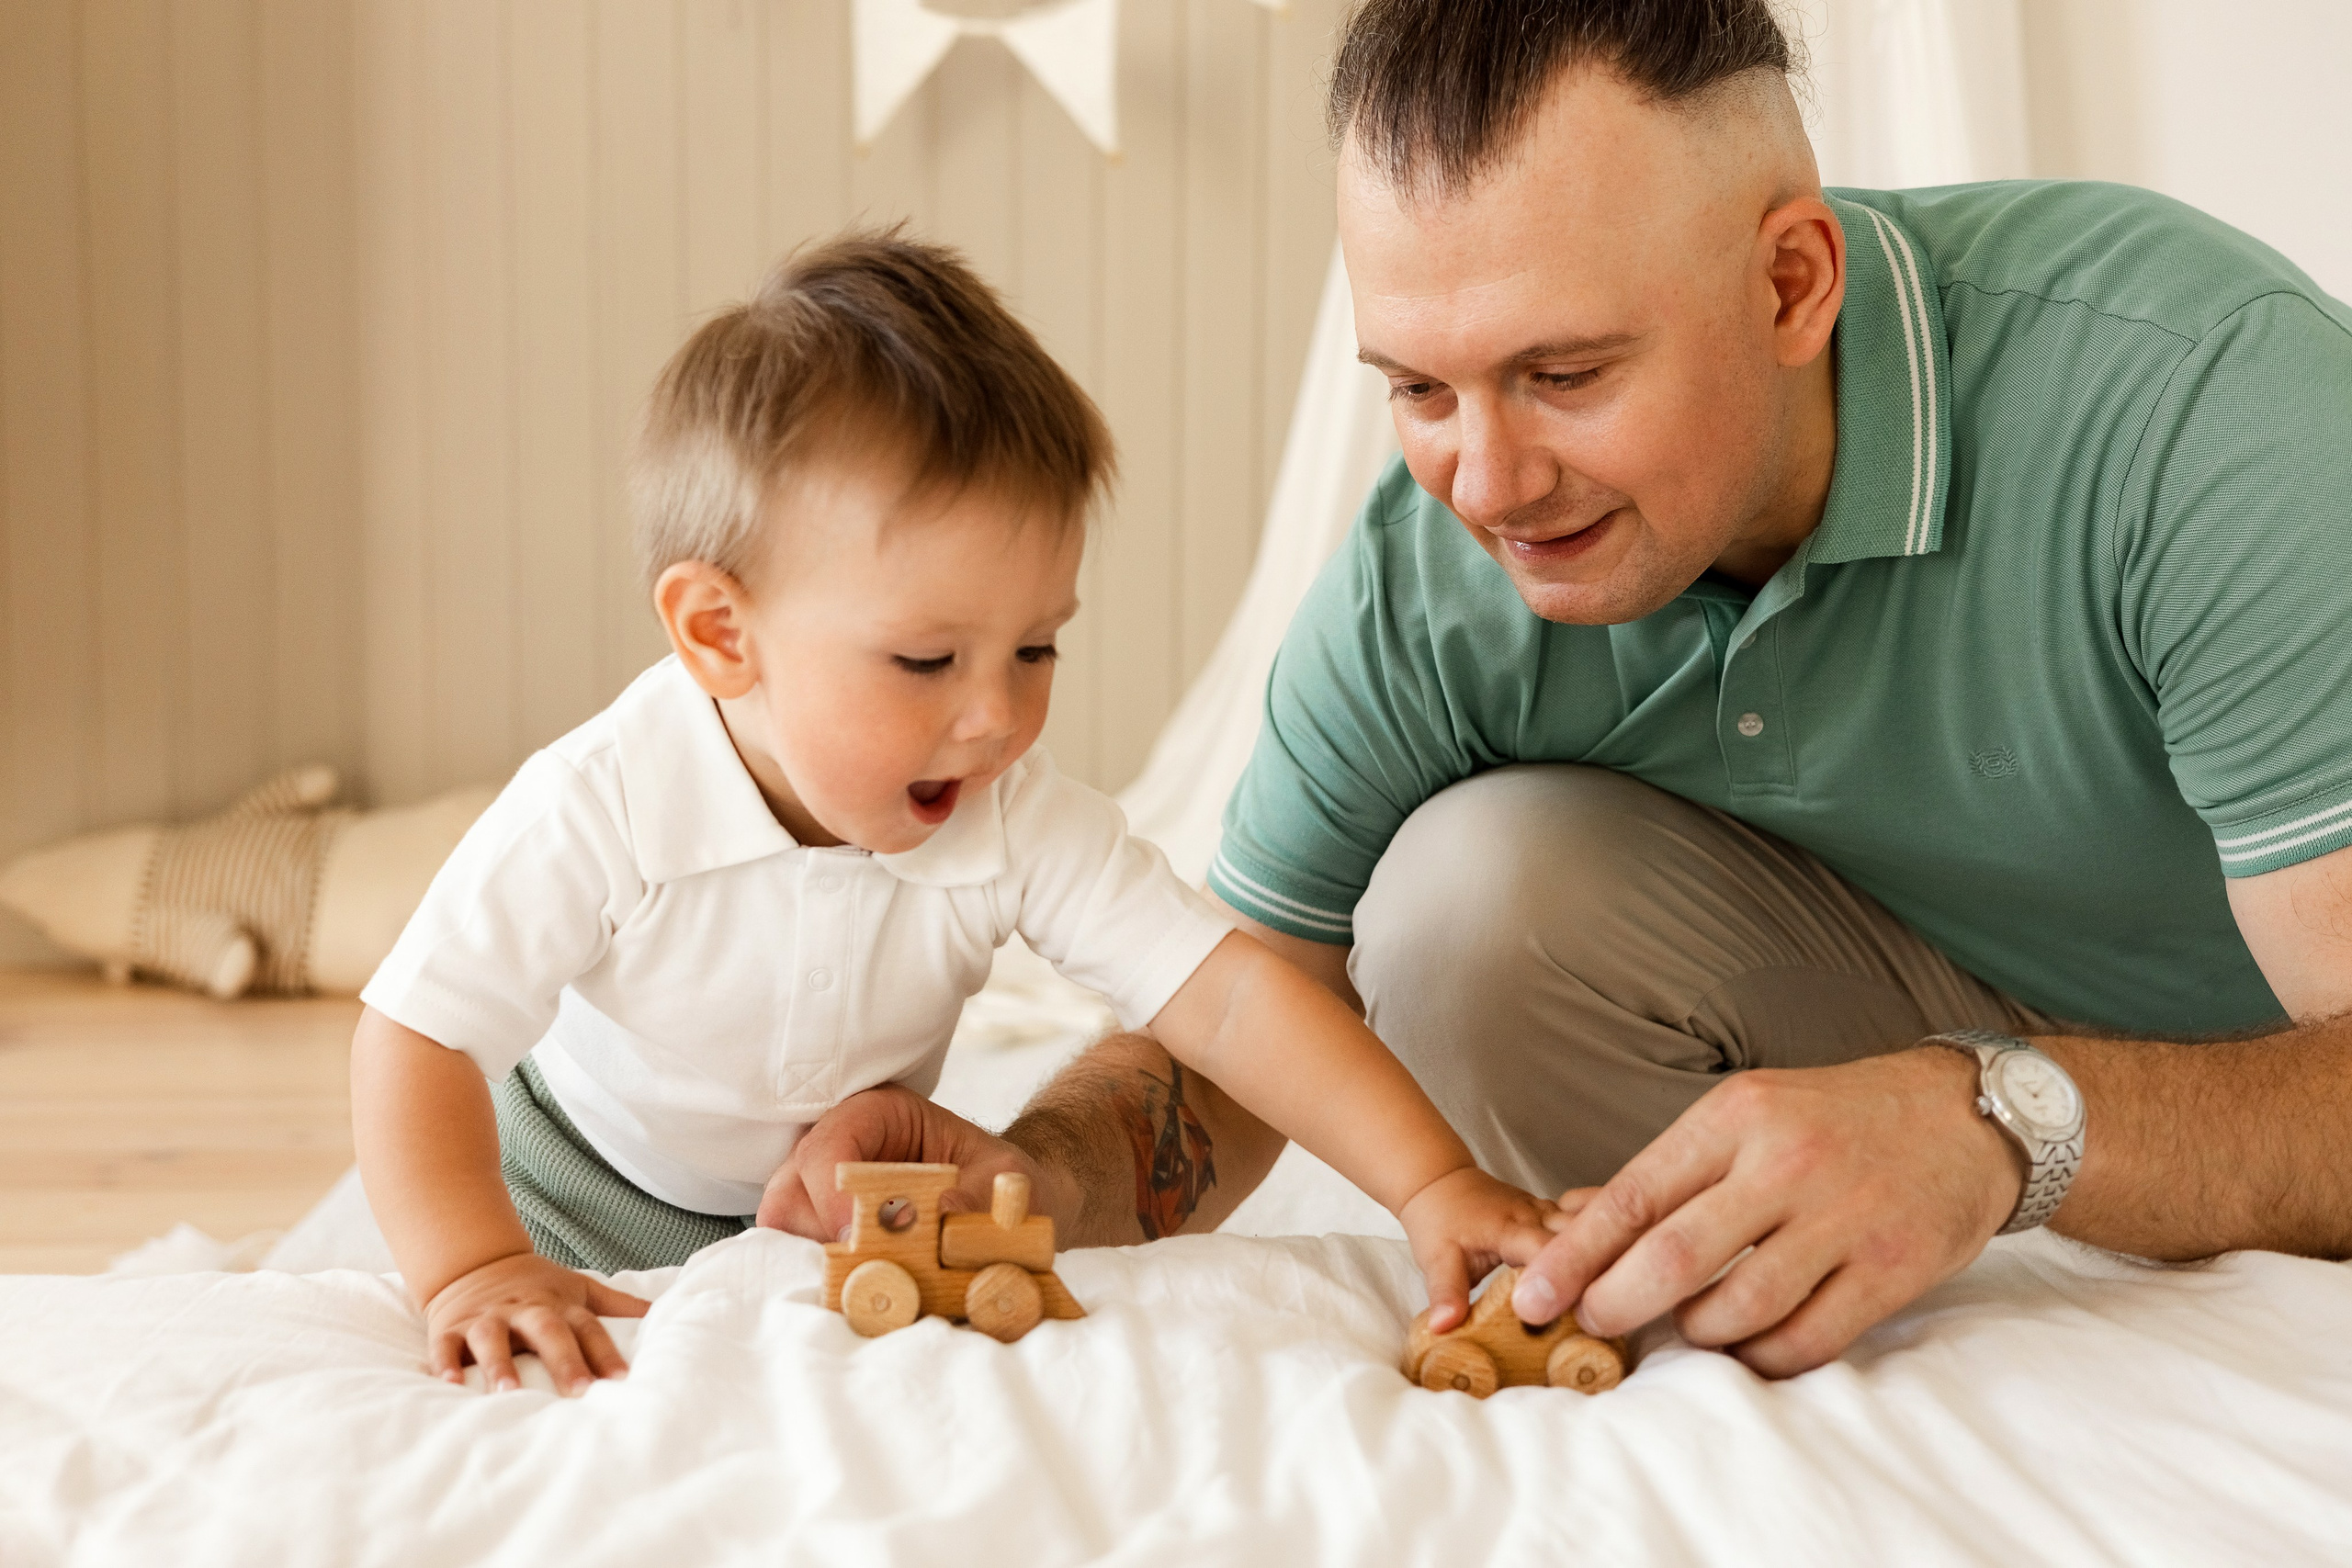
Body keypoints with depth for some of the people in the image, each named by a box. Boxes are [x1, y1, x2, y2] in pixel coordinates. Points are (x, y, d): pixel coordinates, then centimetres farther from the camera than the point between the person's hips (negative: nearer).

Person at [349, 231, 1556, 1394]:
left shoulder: (1018, 825, -24)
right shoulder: (602, 814, -33)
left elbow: (1228, 997, -27)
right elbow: (417, 1040, -28)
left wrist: (1432, 1185, -36)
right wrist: (473, 1270, -43)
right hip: (587, 1216, -4)